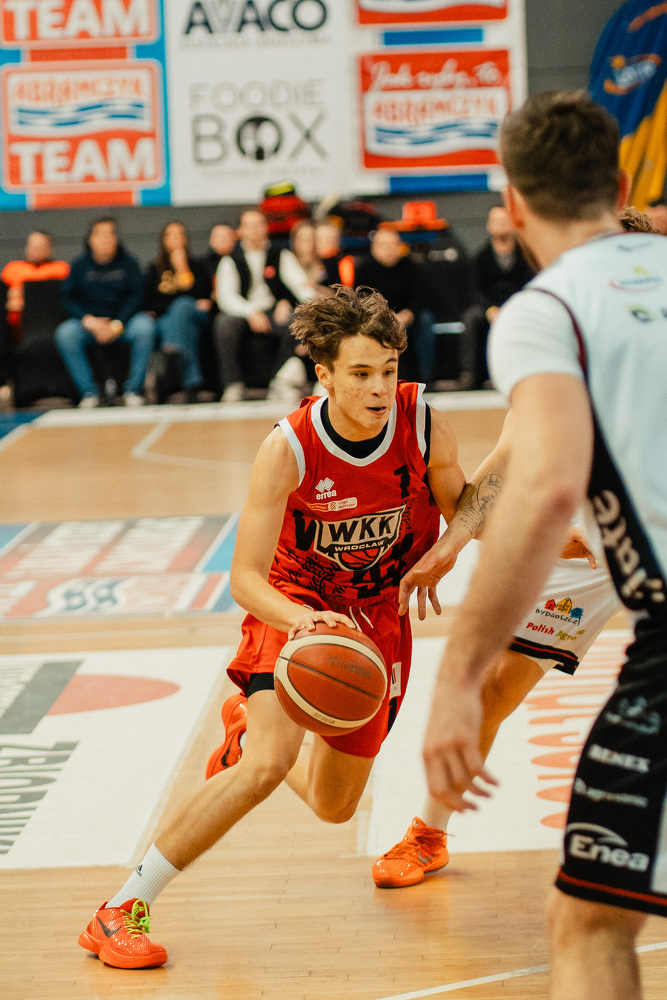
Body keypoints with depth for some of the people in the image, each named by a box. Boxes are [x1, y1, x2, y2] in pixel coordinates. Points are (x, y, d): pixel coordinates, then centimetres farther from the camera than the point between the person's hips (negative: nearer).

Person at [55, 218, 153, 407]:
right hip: (88, 322, 1)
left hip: (123, 322, 0)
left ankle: (133, 388, -19)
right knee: (65, 333, -30)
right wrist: (88, 320, -17)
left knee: (144, 325, -32)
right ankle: (89, 391, -22)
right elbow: (68, 298, 1)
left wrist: (117, 324, -18)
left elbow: (136, 297, -3)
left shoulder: (128, 263, 4)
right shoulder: (80, 265, 5)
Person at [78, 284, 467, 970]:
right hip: (296, 606, -4)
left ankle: (245, 730, 49)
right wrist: (303, 620, -46)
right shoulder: (288, 450, -26)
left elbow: (461, 514, 2)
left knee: (333, 807, 14)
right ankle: (120, 911, -19)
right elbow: (245, 577, -26)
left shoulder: (425, 427, -18)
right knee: (269, 764, -29)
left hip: (378, 617, 4)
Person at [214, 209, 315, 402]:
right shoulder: (231, 261, 10)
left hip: (274, 313, 0)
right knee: (224, 323, -33)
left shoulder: (282, 257, 13)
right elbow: (226, 297, -4)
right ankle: (233, 385, -28)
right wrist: (251, 313, -23)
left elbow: (298, 281, -3)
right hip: (242, 313, 0)